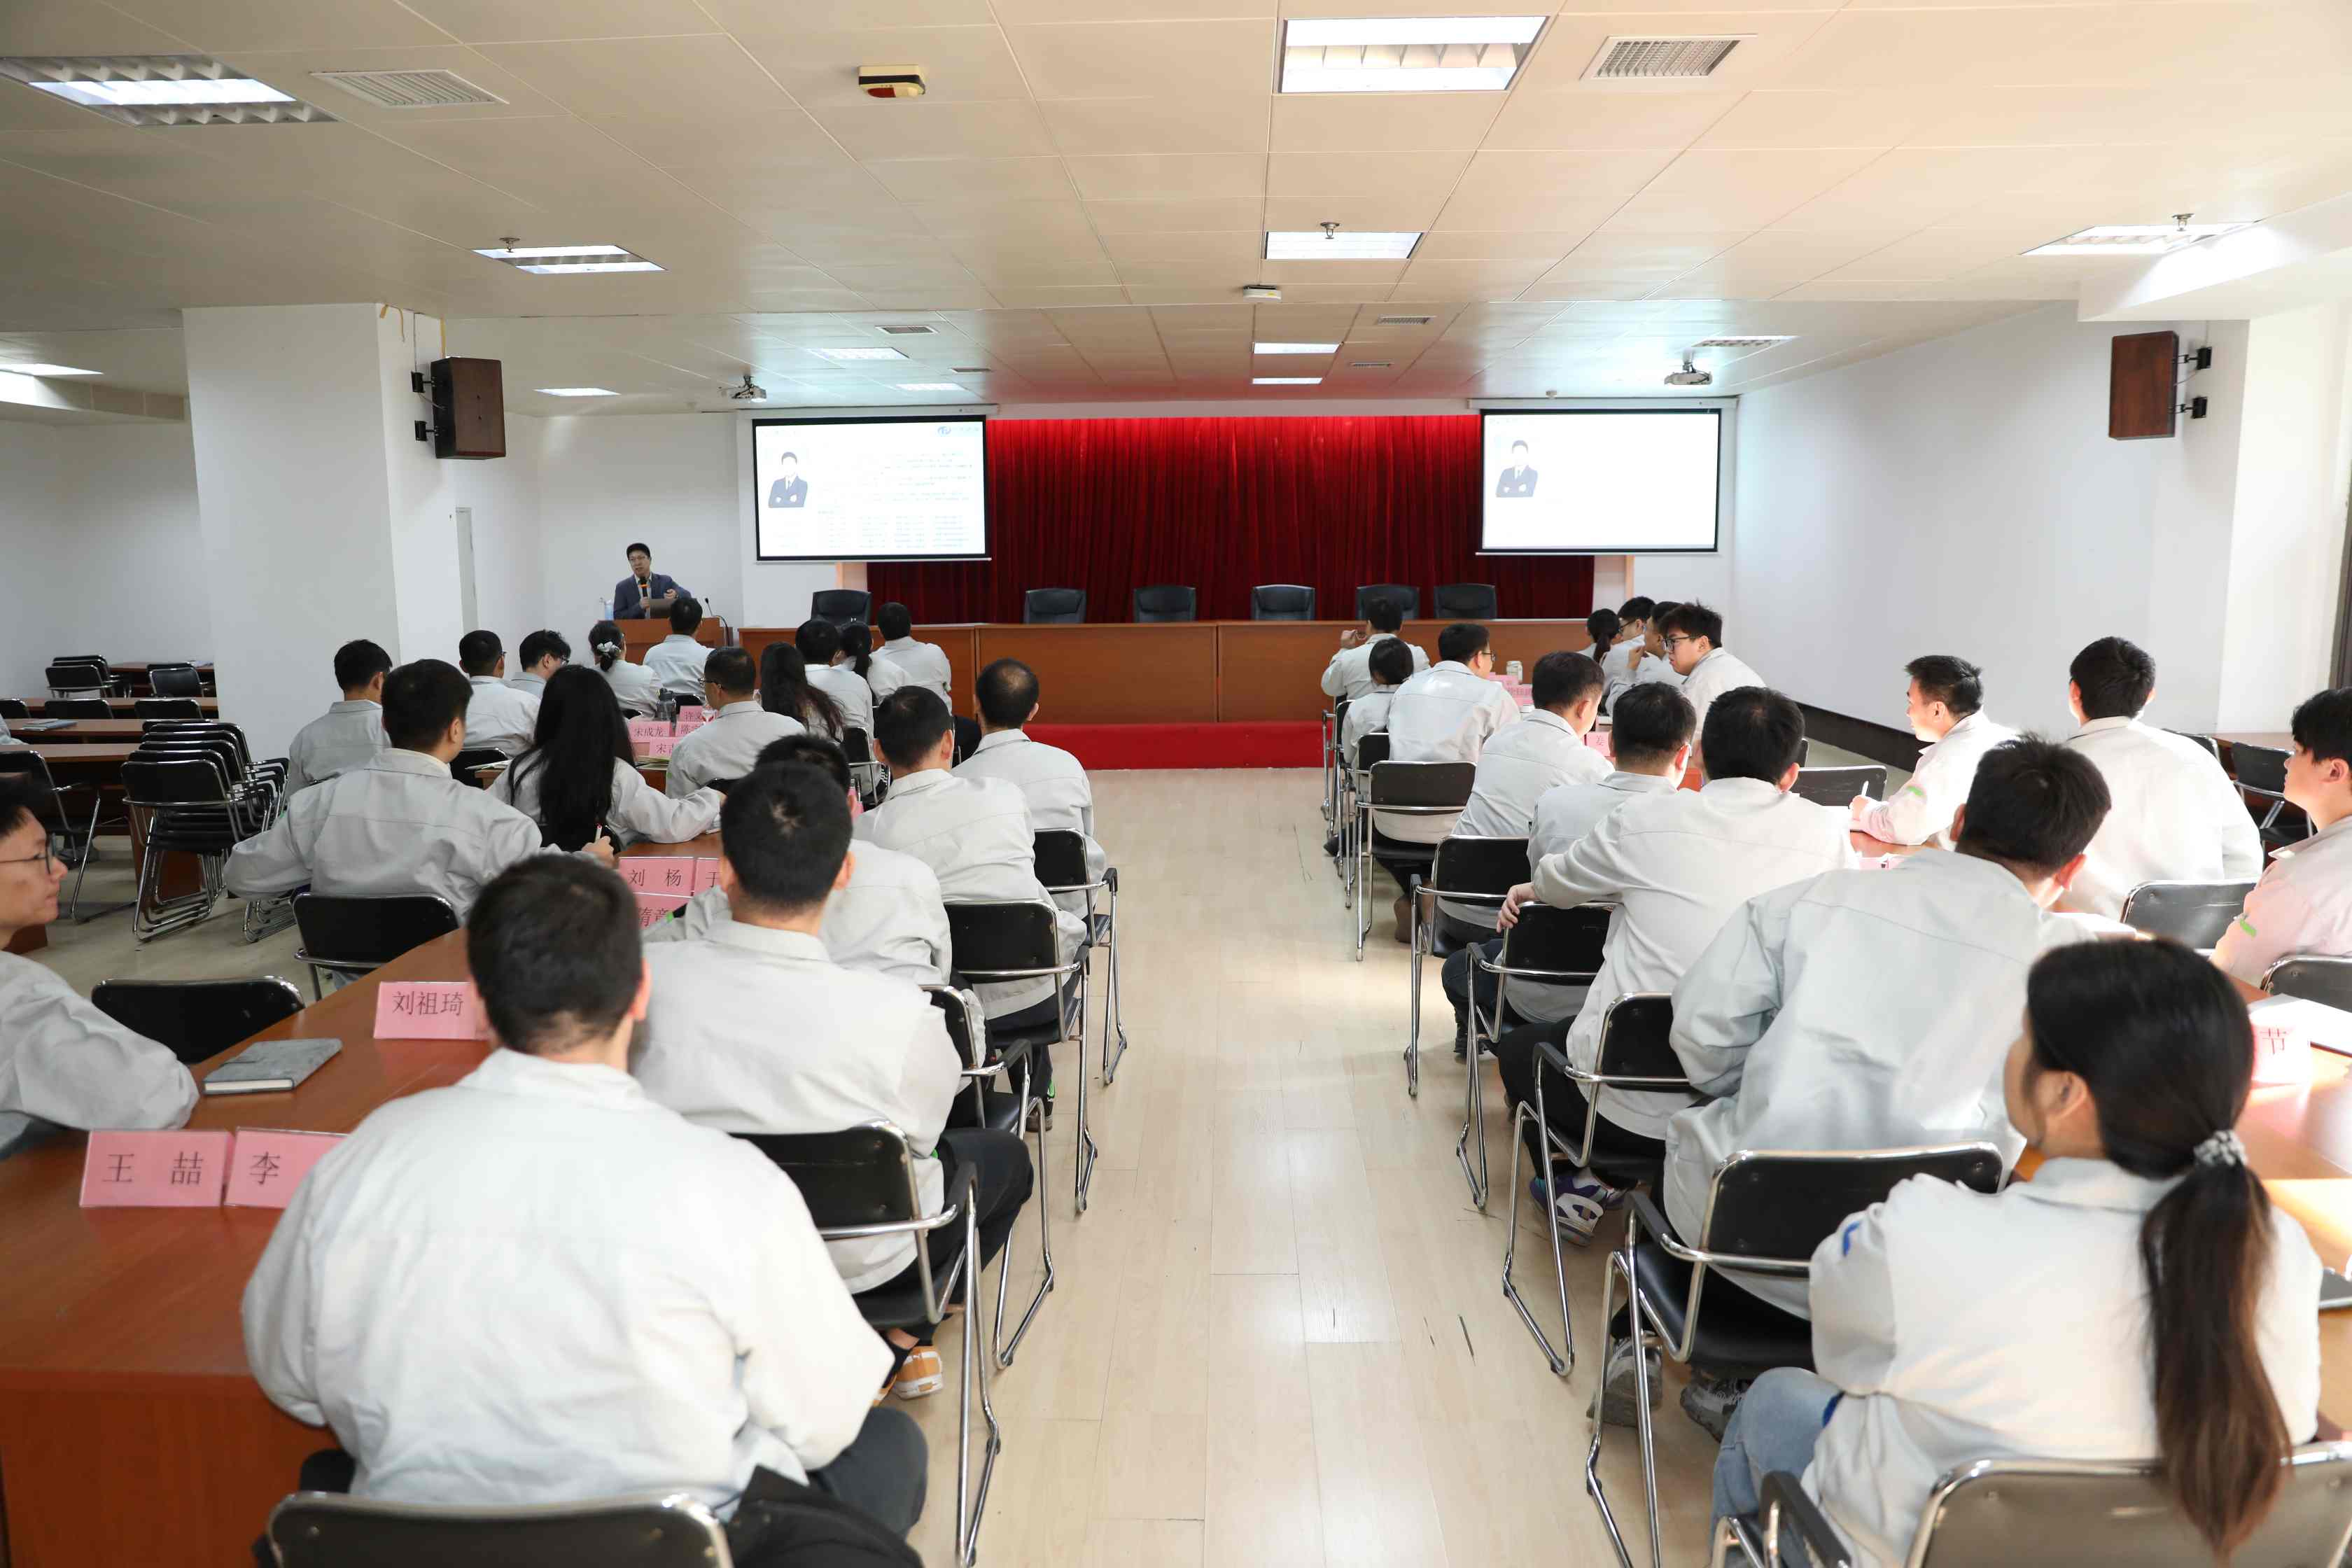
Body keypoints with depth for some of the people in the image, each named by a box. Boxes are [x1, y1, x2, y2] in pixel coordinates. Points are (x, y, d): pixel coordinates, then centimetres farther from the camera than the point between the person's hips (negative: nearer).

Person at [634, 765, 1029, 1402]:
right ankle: (903, 1337, 22)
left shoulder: (644, 980, -25)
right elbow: (918, 1140, -13)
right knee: (1005, 1155, 25)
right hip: (860, 1263, -3)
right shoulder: (900, 1016, -33)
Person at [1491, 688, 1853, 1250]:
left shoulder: (1646, 820, -6)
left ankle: (1576, 1183, 24)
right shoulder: (1827, 833, -1)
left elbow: (1556, 882, 14)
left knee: (1519, 1046, 26)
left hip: (1630, 1109, -2)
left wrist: (1531, 888, 39)